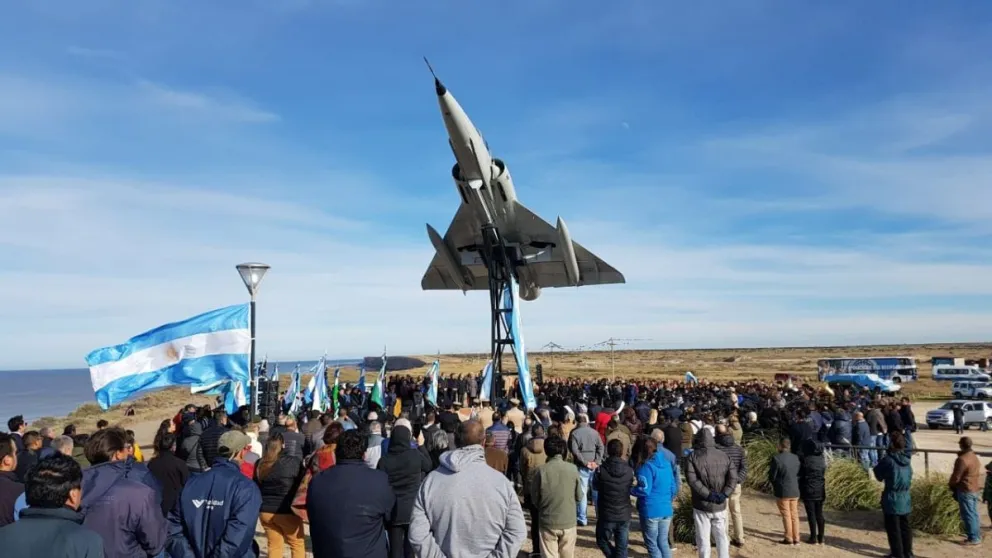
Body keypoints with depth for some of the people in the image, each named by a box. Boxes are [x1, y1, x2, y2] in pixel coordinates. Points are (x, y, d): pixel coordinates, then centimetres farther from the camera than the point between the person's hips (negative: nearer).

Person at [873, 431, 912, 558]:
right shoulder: (907, 458, -4)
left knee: (893, 528, 6)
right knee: (905, 526, 17)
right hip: (905, 498, 5)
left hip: (892, 499, -5)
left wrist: (879, 464, 10)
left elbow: (879, 475, -7)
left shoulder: (888, 459, -18)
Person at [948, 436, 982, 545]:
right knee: (974, 513, 17)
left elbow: (956, 477, -19)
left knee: (968, 515, -1)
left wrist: (950, 485, 1)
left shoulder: (962, 459, -23)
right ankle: (977, 535, 25)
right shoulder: (975, 457, 7)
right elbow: (977, 473, 15)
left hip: (965, 490, -9)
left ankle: (973, 538, 3)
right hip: (975, 489, 9)